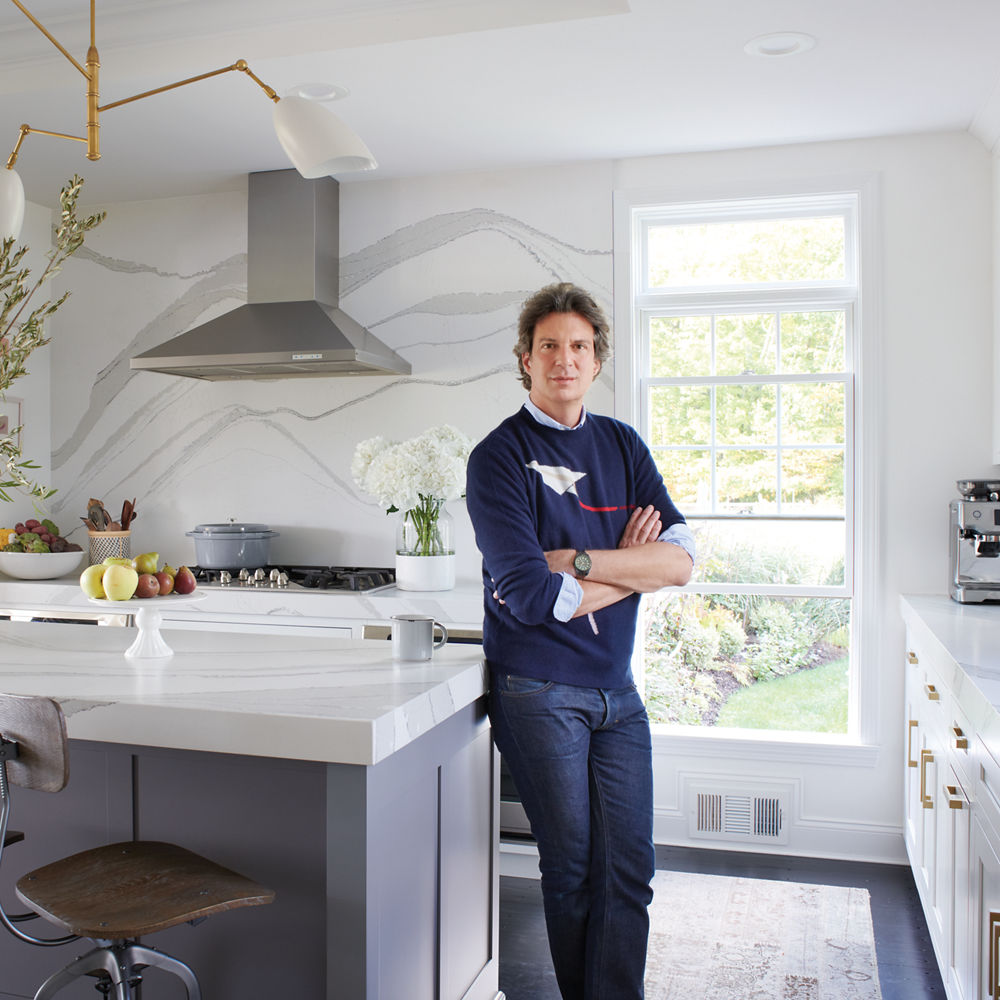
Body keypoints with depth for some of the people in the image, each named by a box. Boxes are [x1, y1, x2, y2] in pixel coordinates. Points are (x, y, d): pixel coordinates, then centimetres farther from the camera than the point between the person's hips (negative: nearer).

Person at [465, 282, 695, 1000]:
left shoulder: (623, 446, 9)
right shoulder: (500, 456, -7)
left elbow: (680, 561, -3)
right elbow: (531, 595, -18)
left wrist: (579, 560, -15)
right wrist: (629, 567, -7)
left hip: (617, 689, 5)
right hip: (539, 690, -4)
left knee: (630, 867, 6)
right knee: (572, 869, 6)